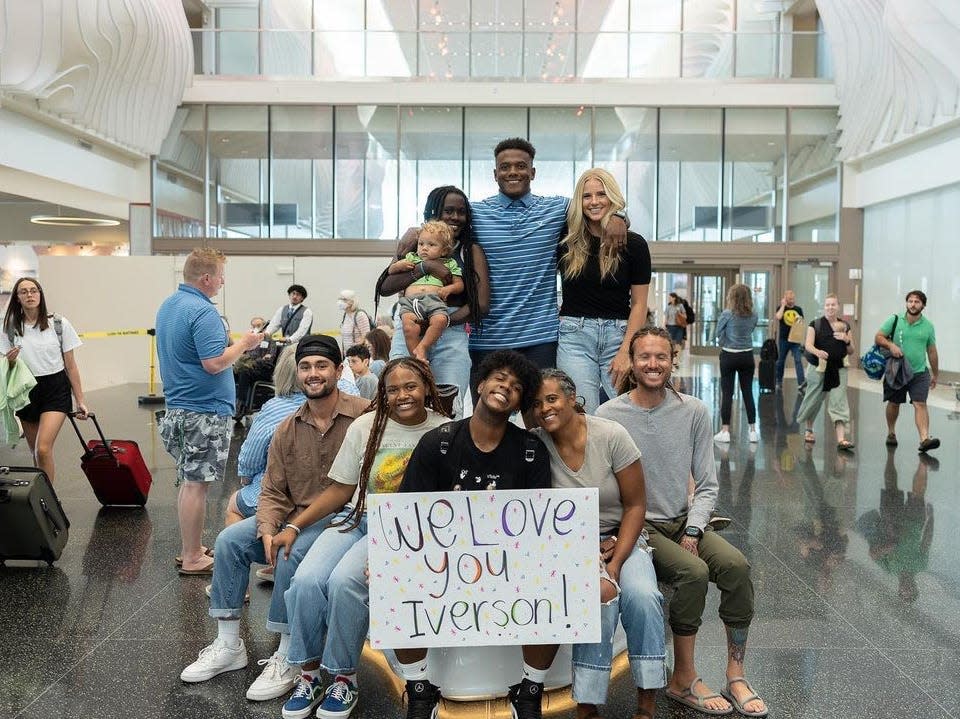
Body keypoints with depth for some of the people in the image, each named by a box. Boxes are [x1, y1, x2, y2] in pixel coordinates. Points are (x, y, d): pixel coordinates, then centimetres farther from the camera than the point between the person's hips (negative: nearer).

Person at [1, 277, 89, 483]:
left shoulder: (59, 324, -3)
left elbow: (71, 366, 1)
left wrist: (80, 401, 0)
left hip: (55, 391, -3)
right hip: (26, 393, 3)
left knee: (43, 449, -18)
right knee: (35, 453, 10)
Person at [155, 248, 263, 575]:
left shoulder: (167, 306, 13)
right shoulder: (202, 311, -19)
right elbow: (214, 363, -25)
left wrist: (237, 343, 21)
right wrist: (244, 343, -10)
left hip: (177, 406, 10)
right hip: (205, 411, -10)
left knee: (189, 481, 17)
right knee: (195, 484, -3)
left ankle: (190, 549, 26)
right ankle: (192, 558, 6)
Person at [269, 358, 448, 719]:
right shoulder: (367, 426, 2)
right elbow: (340, 490, 8)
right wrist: (293, 527, 1)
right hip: (356, 518, 3)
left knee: (344, 581, -29)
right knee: (306, 579, -22)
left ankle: (344, 679, -8)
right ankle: (308, 676, -1)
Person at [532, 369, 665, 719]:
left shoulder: (612, 436, -11)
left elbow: (635, 505, -5)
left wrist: (615, 565, -15)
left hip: (621, 537, 1)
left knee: (641, 596, -28)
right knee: (600, 598, -31)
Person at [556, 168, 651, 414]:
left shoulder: (634, 244, 4)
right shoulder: (567, 242, 6)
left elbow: (639, 304, 3)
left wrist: (626, 351, -6)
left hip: (618, 335, 0)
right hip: (575, 335, 0)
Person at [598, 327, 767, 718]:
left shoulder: (694, 411, 3)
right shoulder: (608, 416, -7)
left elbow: (707, 484, 5)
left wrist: (692, 531, -7)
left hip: (684, 521, 4)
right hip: (637, 526, -4)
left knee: (736, 565, -22)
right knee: (694, 571, -28)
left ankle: (735, 676, -8)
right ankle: (684, 679, -10)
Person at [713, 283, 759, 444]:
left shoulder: (727, 314, -13)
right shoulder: (753, 316, 0)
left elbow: (718, 333, -5)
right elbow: (750, 331, 9)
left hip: (728, 356, -3)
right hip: (747, 356, 3)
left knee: (727, 393, 2)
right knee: (748, 393, 8)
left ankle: (725, 431, 2)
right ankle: (753, 431, 10)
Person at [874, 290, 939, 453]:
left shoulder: (928, 326, 3)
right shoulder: (895, 320, -1)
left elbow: (932, 352, 10)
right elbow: (878, 337, -1)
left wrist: (935, 374, 16)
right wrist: (890, 345, -22)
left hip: (919, 372, 0)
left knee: (920, 404, -12)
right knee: (893, 403, 12)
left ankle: (925, 439, -20)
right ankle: (891, 433, 32)